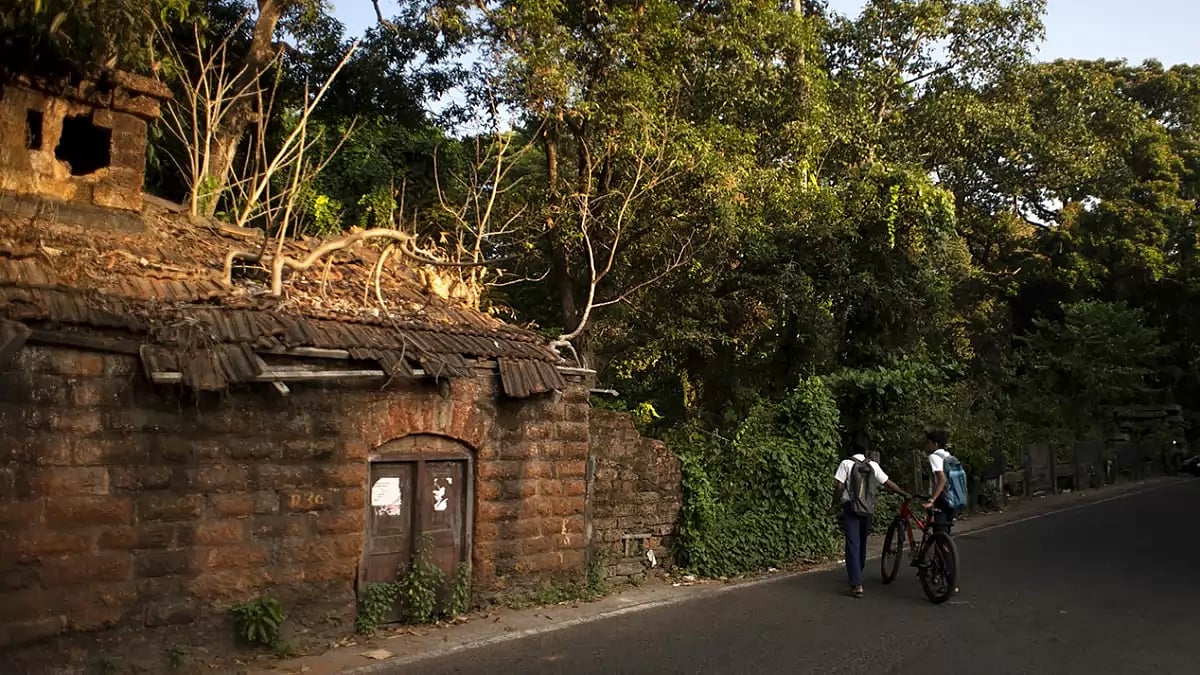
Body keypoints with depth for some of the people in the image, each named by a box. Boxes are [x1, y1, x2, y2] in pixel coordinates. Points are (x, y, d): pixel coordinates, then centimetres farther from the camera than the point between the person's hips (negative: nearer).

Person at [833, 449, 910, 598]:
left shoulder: (846, 463, -5)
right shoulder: (873, 465, 3)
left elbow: (839, 487, -10)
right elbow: (888, 483, 6)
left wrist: (834, 504, 3)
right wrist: (905, 494, 18)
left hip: (851, 509, -4)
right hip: (867, 509, 4)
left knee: (852, 544, -5)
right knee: (862, 543, 20)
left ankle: (857, 585, -14)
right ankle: (857, 575, 38)